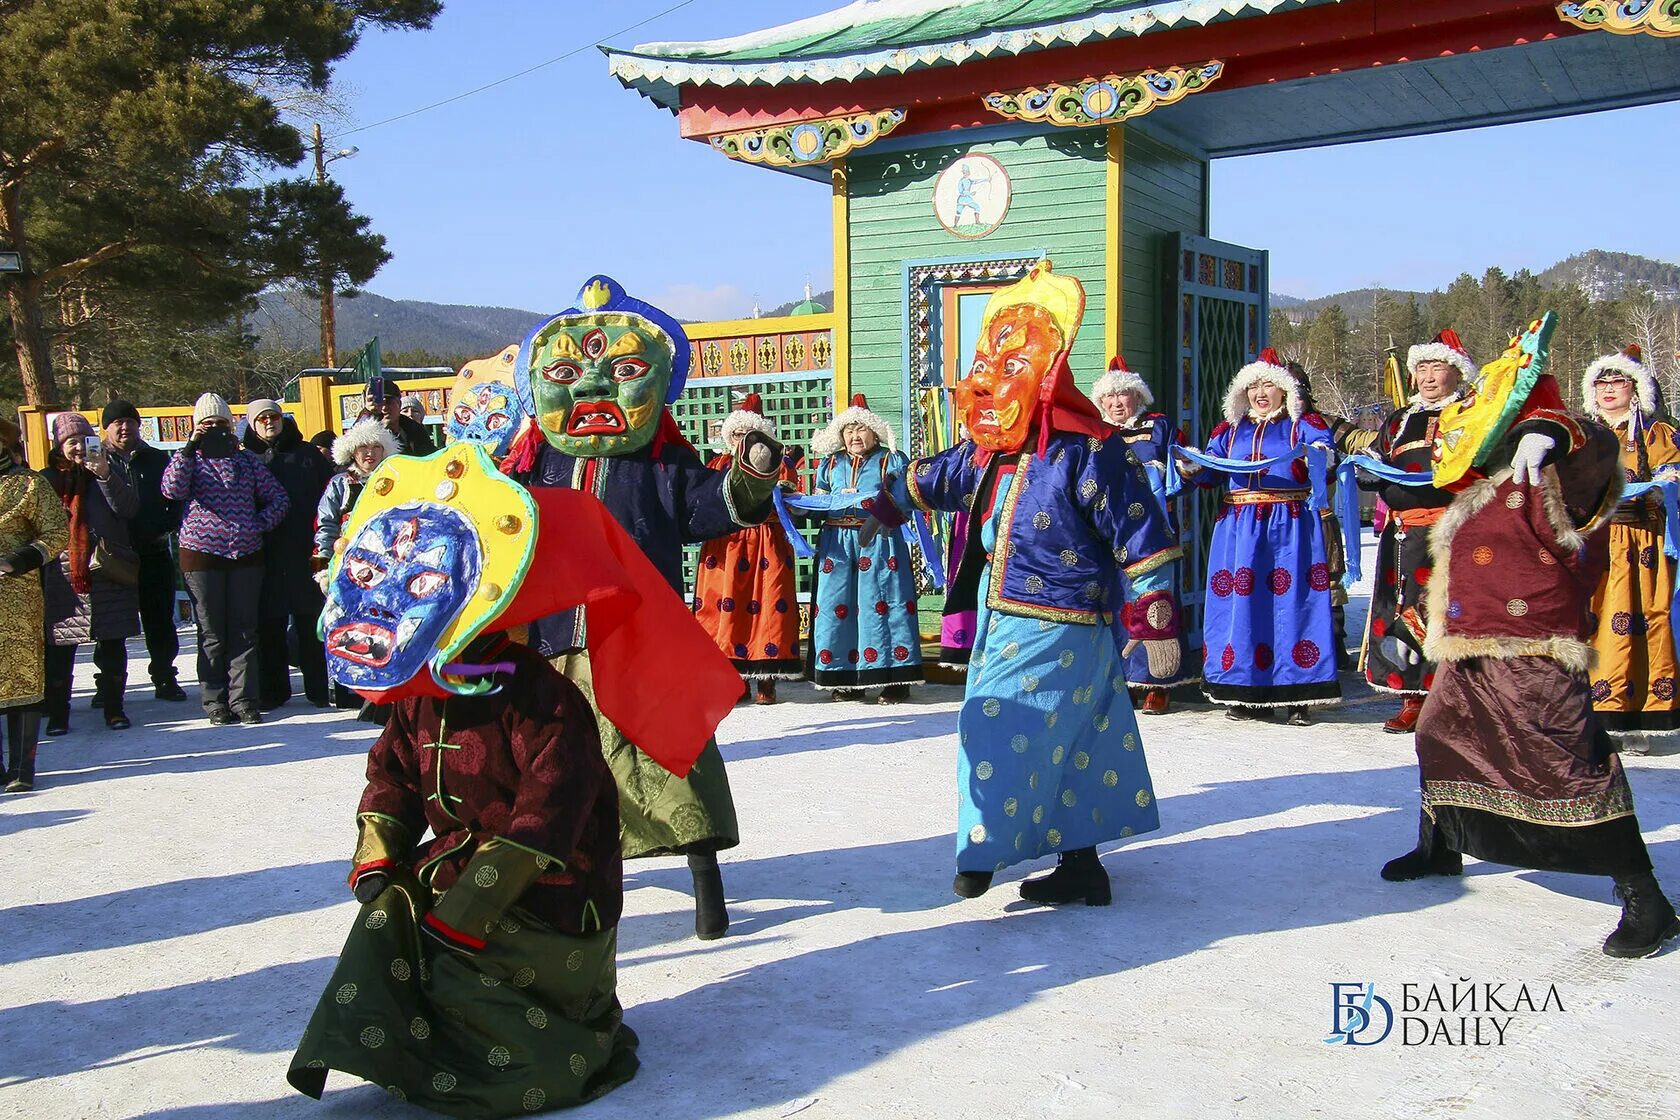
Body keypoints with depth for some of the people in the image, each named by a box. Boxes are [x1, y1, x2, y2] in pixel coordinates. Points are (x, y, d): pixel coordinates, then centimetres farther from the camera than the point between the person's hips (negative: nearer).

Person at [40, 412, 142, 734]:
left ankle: (114, 707, 12)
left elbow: (129, 509, -7)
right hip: (63, 575, 0)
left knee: (113, 646, 3)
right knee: (59, 647, 1)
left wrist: (105, 476, -18)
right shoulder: (47, 478, 10)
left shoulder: (112, 470, 8)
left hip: (109, 574, 0)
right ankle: (57, 713, 9)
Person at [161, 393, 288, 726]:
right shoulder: (189, 459, 5)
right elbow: (172, 489, -15)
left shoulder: (245, 460, 11)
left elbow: (278, 498, 13)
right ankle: (215, 701, 9)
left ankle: (243, 700, 5)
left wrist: (260, 524, -2)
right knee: (213, 635, 2)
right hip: (201, 555, -2)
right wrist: (190, 448, -20)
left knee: (244, 632, 2)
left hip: (246, 555, 2)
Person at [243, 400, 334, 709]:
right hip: (265, 553, 0)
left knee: (311, 623, 1)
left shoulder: (307, 454, 11)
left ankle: (319, 688, 7)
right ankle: (272, 690, 13)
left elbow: (329, 495, 6)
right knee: (270, 625, 4)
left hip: (305, 551, 0)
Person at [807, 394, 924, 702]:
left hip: (879, 540, -4)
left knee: (882, 603, -7)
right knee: (836, 605, 1)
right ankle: (847, 677, 10)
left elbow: (904, 500, -2)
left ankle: (895, 678, 0)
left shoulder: (892, 460, 5)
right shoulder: (830, 463, 17)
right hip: (837, 543, 4)